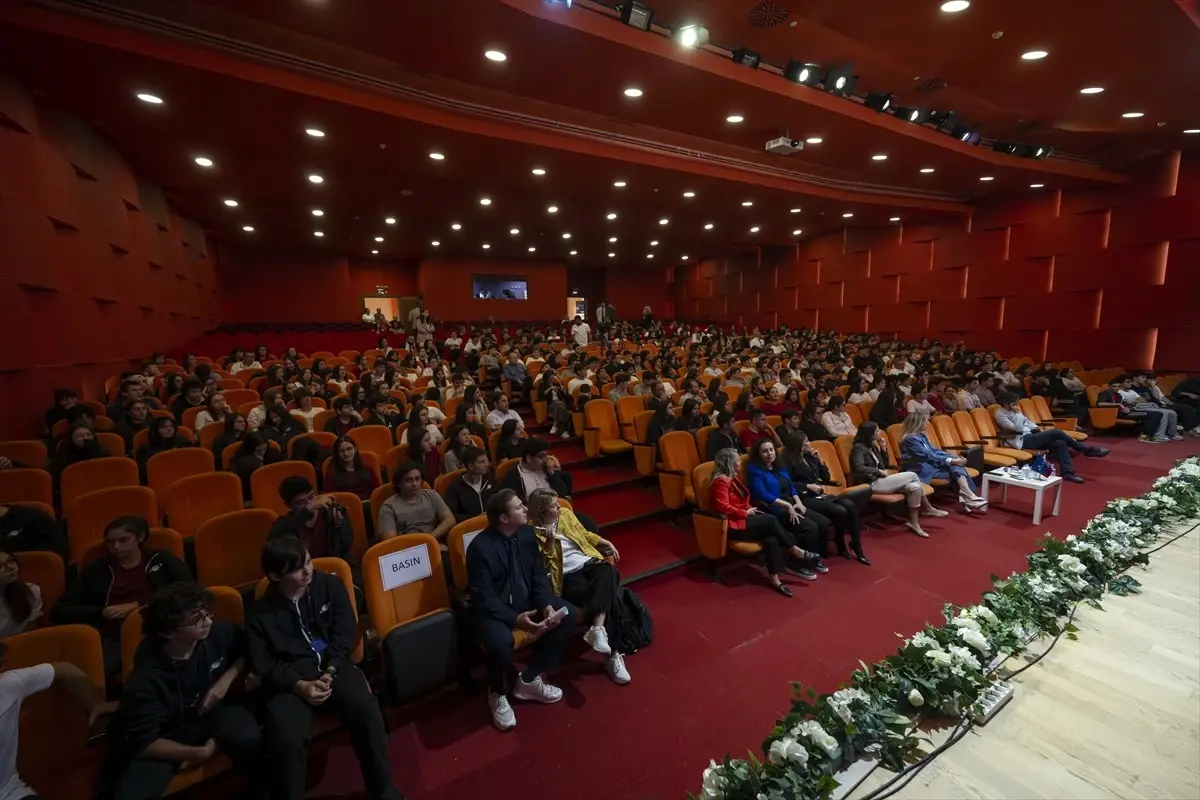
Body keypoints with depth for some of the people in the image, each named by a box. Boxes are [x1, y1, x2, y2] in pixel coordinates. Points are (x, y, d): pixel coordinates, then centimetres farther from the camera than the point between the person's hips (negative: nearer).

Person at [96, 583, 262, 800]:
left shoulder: (220, 633, -18)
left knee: (251, 740, -30)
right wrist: (198, 753, -18)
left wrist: (226, 680, -12)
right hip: (167, 734, -1)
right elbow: (143, 743, -16)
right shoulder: (146, 677, -24)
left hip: (212, 709, 1)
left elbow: (246, 650, 4)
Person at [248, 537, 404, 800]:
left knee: (366, 710, -24)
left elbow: (345, 632, 3)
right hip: (289, 679, 0)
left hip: (333, 667, 0)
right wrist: (300, 685, -17)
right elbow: (263, 663, -1)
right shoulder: (260, 612, 0)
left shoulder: (331, 585, 1)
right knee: (287, 739, -30)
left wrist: (330, 671, -12)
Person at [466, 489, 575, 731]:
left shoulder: (527, 533, -5)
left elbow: (539, 574, 0)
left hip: (525, 600, 7)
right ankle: (497, 694, 1)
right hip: (491, 609, -6)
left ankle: (529, 679, 6)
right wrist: (515, 619, -31)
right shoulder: (480, 547, -23)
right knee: (501, 642, -36)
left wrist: (547, 604, -17)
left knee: (568, 614, -8)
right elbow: (482, 596, -23)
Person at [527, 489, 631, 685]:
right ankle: (613, 654, -21)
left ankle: (597, 628, -37)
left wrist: (608, 544, 18)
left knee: (608, 571, -32)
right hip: (567, 576, -5)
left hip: (589, 563, 5)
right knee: (608, 594, -29)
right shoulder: (534, 532, -4)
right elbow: (543, 564, -7)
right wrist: (550, 541, -22)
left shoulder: (566, 514, 11)